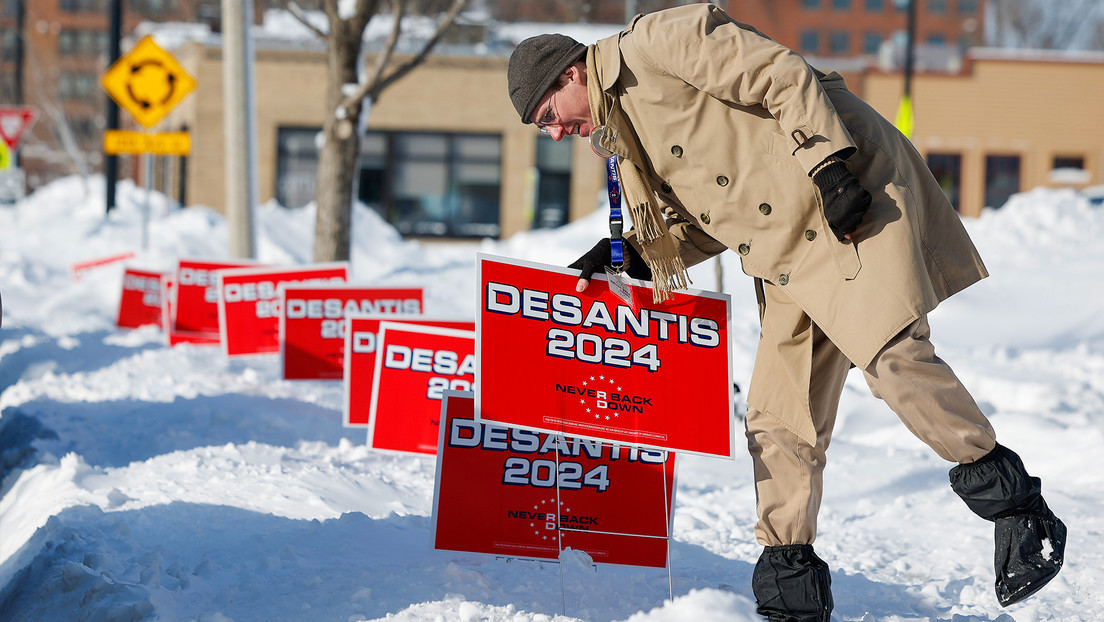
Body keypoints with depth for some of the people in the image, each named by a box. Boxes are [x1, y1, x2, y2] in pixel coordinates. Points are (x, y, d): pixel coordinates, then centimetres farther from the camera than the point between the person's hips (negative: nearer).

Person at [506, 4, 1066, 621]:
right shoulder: (623, 130, 19)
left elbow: (783, 76, -15)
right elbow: (707, 220, 19)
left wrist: (829, 168, -22)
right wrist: (630, 255, 6)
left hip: (853, 197, -10)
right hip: (791, 255, 10)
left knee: (892, 354, -23)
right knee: (779, 420, 4)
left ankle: (1018, 510, -12)